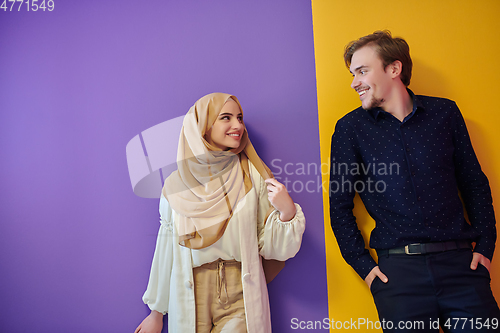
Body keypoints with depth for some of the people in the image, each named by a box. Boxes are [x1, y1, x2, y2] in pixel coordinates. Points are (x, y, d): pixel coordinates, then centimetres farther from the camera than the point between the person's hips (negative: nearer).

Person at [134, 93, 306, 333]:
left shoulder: (254, 178, -6)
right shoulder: (176, 185, -3)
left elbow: (271, 246, -6)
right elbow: (166, 249, 4)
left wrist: (287, 211, -25)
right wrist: (156, 312, 10)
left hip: (240, 300, -1)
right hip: (190, 299, 1)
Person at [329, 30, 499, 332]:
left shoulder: (444, 112, 7)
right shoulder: (350, 128, 1)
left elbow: (474, 183, 12)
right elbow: (340, 204, 2)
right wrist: (363, 265, -4)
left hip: (459, 262, 2)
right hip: (398, 267, -1)